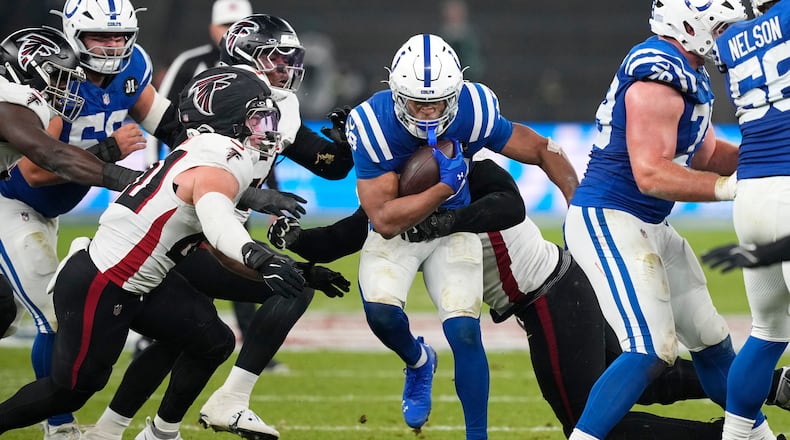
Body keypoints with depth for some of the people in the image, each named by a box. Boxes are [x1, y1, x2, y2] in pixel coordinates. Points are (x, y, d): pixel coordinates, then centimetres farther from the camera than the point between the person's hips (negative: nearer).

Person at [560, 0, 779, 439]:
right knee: (651, 351, -20)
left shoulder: (692, 73, 11)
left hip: (650, 228, 10)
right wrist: (733, 188, -25)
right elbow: (651, 175, -26)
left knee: (711, 341, 19)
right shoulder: (659, 76, -22)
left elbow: (706, 156, 20)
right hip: (608, 222, -10)